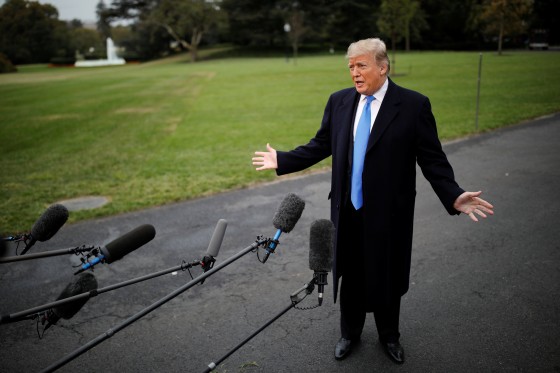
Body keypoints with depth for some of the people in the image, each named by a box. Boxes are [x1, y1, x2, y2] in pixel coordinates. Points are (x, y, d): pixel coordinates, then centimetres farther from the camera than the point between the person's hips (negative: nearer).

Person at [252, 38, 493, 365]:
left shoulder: (414, 105, -9)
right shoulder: (339, 101, 1)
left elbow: (432, 158, -9)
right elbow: (321, 145, 8)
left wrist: (454, 195, -21)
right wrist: (283, 160, 5)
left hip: (388, 213, -3)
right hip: (347, 210, 3)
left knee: (387, 277, 15)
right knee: (350, 275, 17)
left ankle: (389, 336, 41)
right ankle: (350, 333, 41)